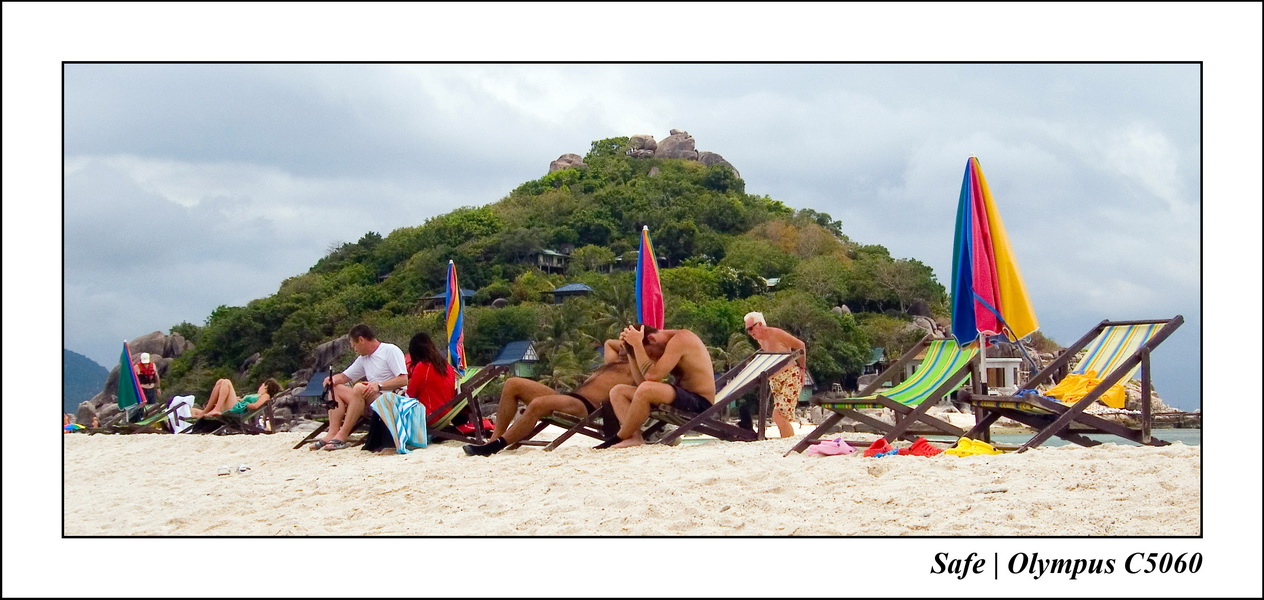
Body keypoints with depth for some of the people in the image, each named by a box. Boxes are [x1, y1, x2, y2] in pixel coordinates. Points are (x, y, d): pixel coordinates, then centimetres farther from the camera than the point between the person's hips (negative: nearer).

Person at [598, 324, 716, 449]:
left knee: (647, 389, -35)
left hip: (700, 403, -10)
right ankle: (635, 437, -18)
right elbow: (641, 381, 6)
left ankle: (619, 438, -14)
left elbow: (652, 376, -24)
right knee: (617, 392, 6)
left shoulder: (680, 339, -14)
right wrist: (631, 348, 2)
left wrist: (636, 344, -18)